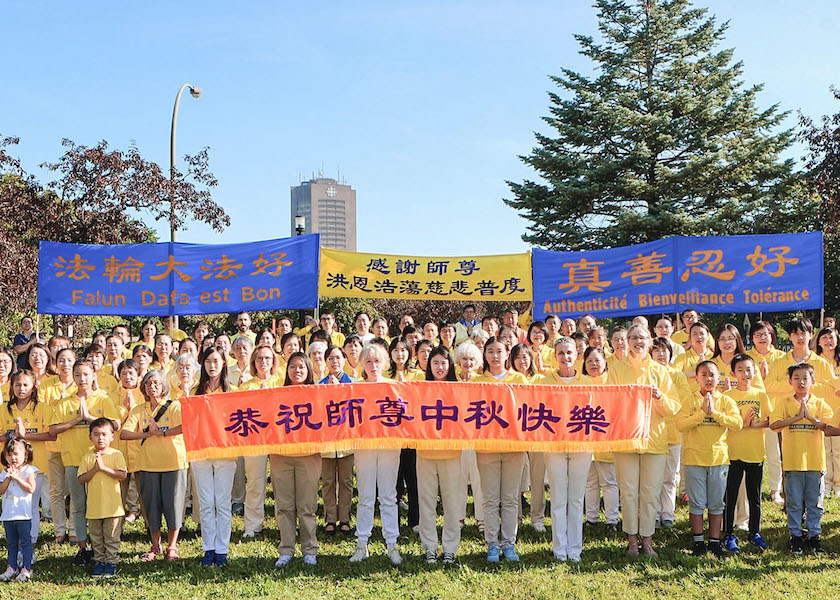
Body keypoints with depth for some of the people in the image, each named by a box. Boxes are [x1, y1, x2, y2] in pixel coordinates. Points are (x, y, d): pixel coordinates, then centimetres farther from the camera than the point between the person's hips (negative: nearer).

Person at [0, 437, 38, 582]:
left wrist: (17, 478, -16)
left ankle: (26, 568, 5)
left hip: (23, 514, -5)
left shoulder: (29, 470, -4)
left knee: (25, 542, 0)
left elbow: (31, 489, -15)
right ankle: (12, 567, 22)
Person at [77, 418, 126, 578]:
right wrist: (95, 469, -15)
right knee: (96, 538, 12)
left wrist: (104, 468, -19)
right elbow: (81, 479, -2)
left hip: (112, 506, -3)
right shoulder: (87, 457, 5)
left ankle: (111, 562, 15)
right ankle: (100, 561, 24)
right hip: (93, 506, 3)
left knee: (111, 537, 4)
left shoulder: (116, 455, -3)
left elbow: (122, 475, -14)